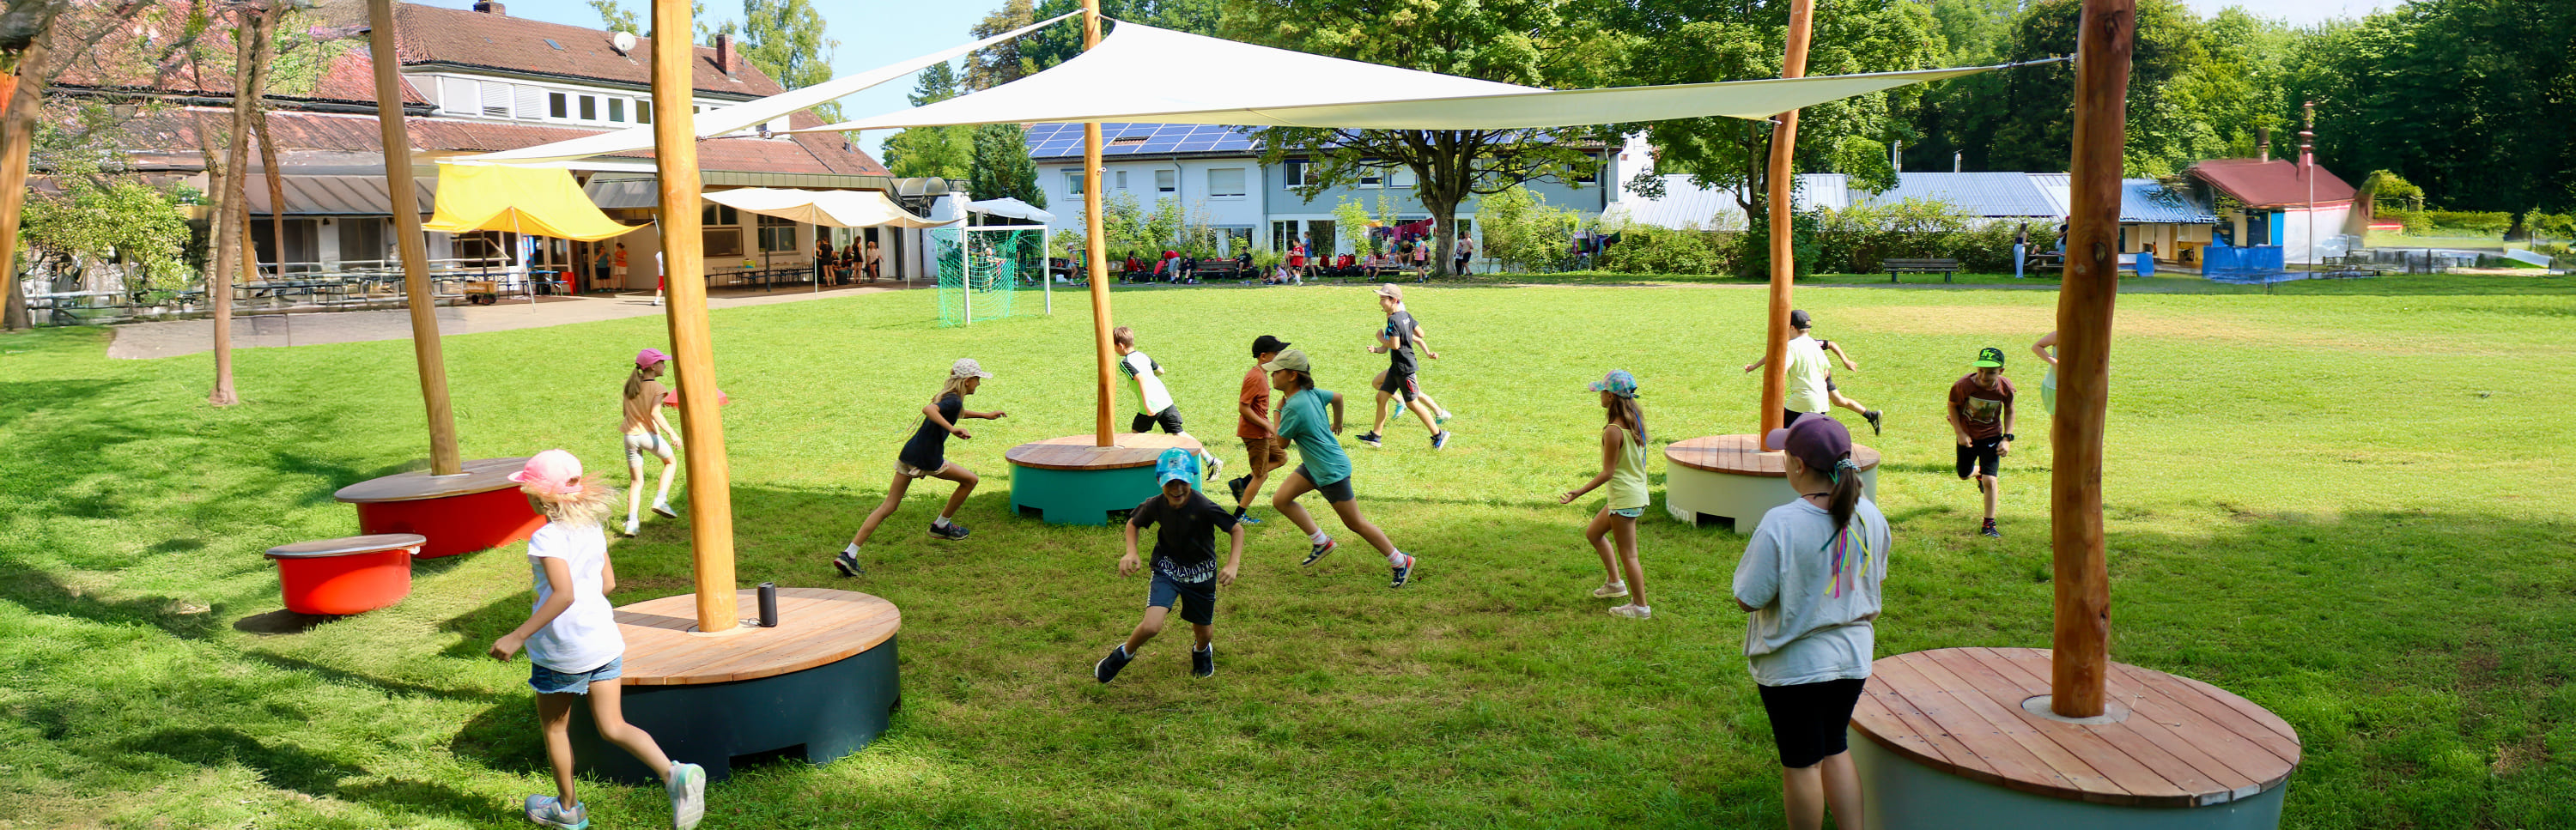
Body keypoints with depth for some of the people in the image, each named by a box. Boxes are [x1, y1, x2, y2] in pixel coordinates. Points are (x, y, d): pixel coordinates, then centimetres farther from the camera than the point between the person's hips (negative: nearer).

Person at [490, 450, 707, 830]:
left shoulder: (547, 538, -17)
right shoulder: (592, 529, 6)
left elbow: (563, 594, -27)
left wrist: (518, 636, -24)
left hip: (563, 648, -6)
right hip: (603, 639, 7)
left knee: (554, 726, 17)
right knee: (612, 727, 6)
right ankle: (674, 773, -17)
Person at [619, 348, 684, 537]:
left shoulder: (630, 385, 10)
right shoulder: (656, 387, -8)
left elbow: (626, 412, 17)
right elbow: (655, 413, -21)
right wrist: (671, 433, -28)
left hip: (630, 436, 5)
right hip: (649, 435, -5)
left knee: (636, 482, 9)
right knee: (670, 463, 22)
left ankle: (632, 522, -3)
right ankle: (660, 500, 6)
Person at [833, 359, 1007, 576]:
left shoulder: (948, 395, 17)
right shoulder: (954, 400, -11)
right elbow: (928, 410, -31)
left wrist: (985, 415, 46)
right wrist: (953, 429, -40)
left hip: (909, 453, 8)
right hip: (927, 459, -8)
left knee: (888, 506, 5)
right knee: (970, 480, 15)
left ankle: (849, 554, -5)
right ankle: (941, 525, 27)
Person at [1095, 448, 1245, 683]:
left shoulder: (1204, 508, -27)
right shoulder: (1155, 505, -18)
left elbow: (1237, 529, -13)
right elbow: (1133, 523, 4)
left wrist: (1233, 564, -25)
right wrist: (1131, 553, -12)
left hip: (1201, 573, 0)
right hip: (1167, 569, 0)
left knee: (1204, 631, 16)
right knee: (1151, 626, -21)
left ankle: (1202, 651, 56)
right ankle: (1123, 655, 11)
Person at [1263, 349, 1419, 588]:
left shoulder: (1294, 407, -28)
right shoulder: (1311, 392, -1)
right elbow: (1337, 397, 19)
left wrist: (1278, 410, -3)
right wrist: (1337, 423, 36)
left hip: (1331, 471, -9)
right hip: (1313, 465, 9)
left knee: (1355, 523, 4)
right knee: (1280, 500, 6)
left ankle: (1401, 561, 17)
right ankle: (1320, 541, 17)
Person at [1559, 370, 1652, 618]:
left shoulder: (1614, 430, -23)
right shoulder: (1635, 421, 3)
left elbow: (1608, 472, -20)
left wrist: (1579, 492, -17)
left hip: (1624, 498, -10)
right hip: (1637, 491, 10)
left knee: (1628, 554, 2)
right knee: (1593, 533, 24)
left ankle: (1640, 606, 12)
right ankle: (1615, 582, 31)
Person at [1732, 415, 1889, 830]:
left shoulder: (1780, 524, -25)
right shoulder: (1870, 516, -6)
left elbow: (1748, 599, -19)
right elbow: (1877, 577, 10)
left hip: (1795, 664, -5)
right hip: (1853, 656, 6)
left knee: (1801, 764, 10)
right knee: (1835, 750, 23)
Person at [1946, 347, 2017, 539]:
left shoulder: (2005, 388, -19)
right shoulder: (1963, 385, -26)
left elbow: (2009, 411, 1)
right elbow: (1952, 405, -6)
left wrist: (2007, 438, -5)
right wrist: (1959, 432, -12)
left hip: (1991, 436, -1)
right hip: (1967, 435, 1)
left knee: (1989, 480, -13)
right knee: (1964, 475, 18)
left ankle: (1989, 524, 1)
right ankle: (1978, 471, 56)